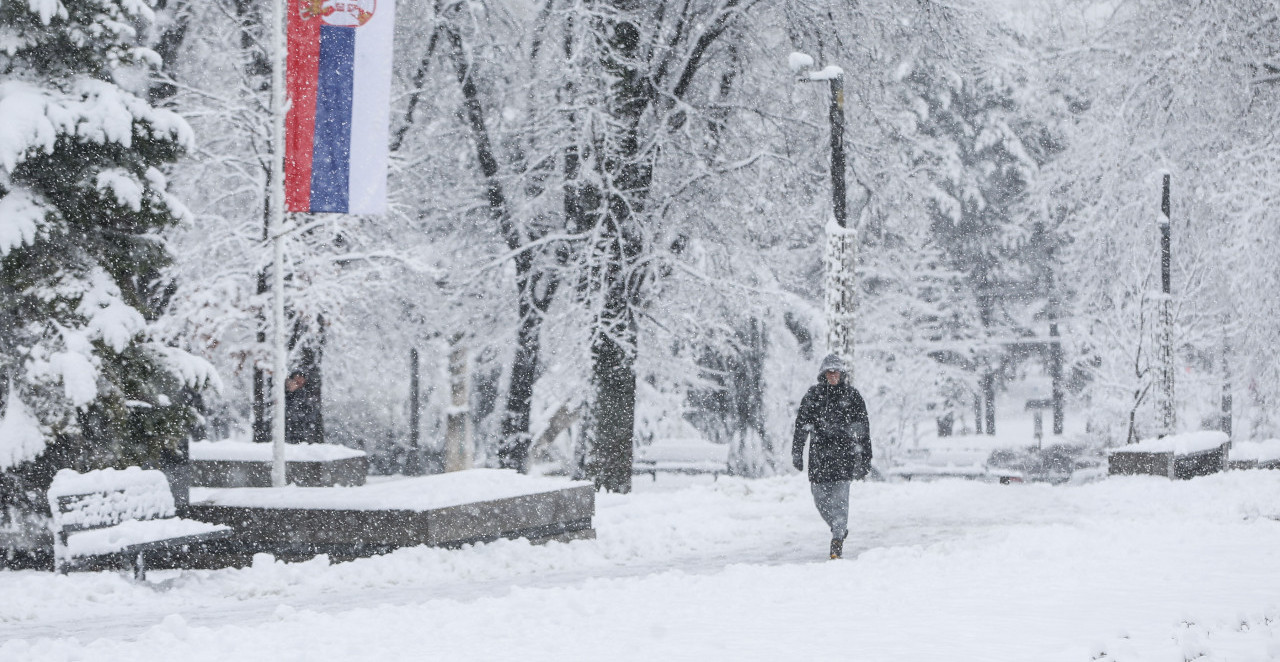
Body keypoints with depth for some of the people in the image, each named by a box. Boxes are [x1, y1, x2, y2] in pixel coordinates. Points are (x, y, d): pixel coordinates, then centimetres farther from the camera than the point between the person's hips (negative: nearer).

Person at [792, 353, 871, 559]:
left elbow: (863, 428, 8)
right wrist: (797, 451, 4)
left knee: (839, 495, -13)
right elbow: (802, 424, 11)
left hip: (844, 451, -3)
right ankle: (840, 529, 27)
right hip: (819, 453, 3)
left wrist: (865, 457, 5)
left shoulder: (852, 395, 5)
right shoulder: (813, 394, 9)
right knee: (820, 497, 4)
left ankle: (837, 540, -12)